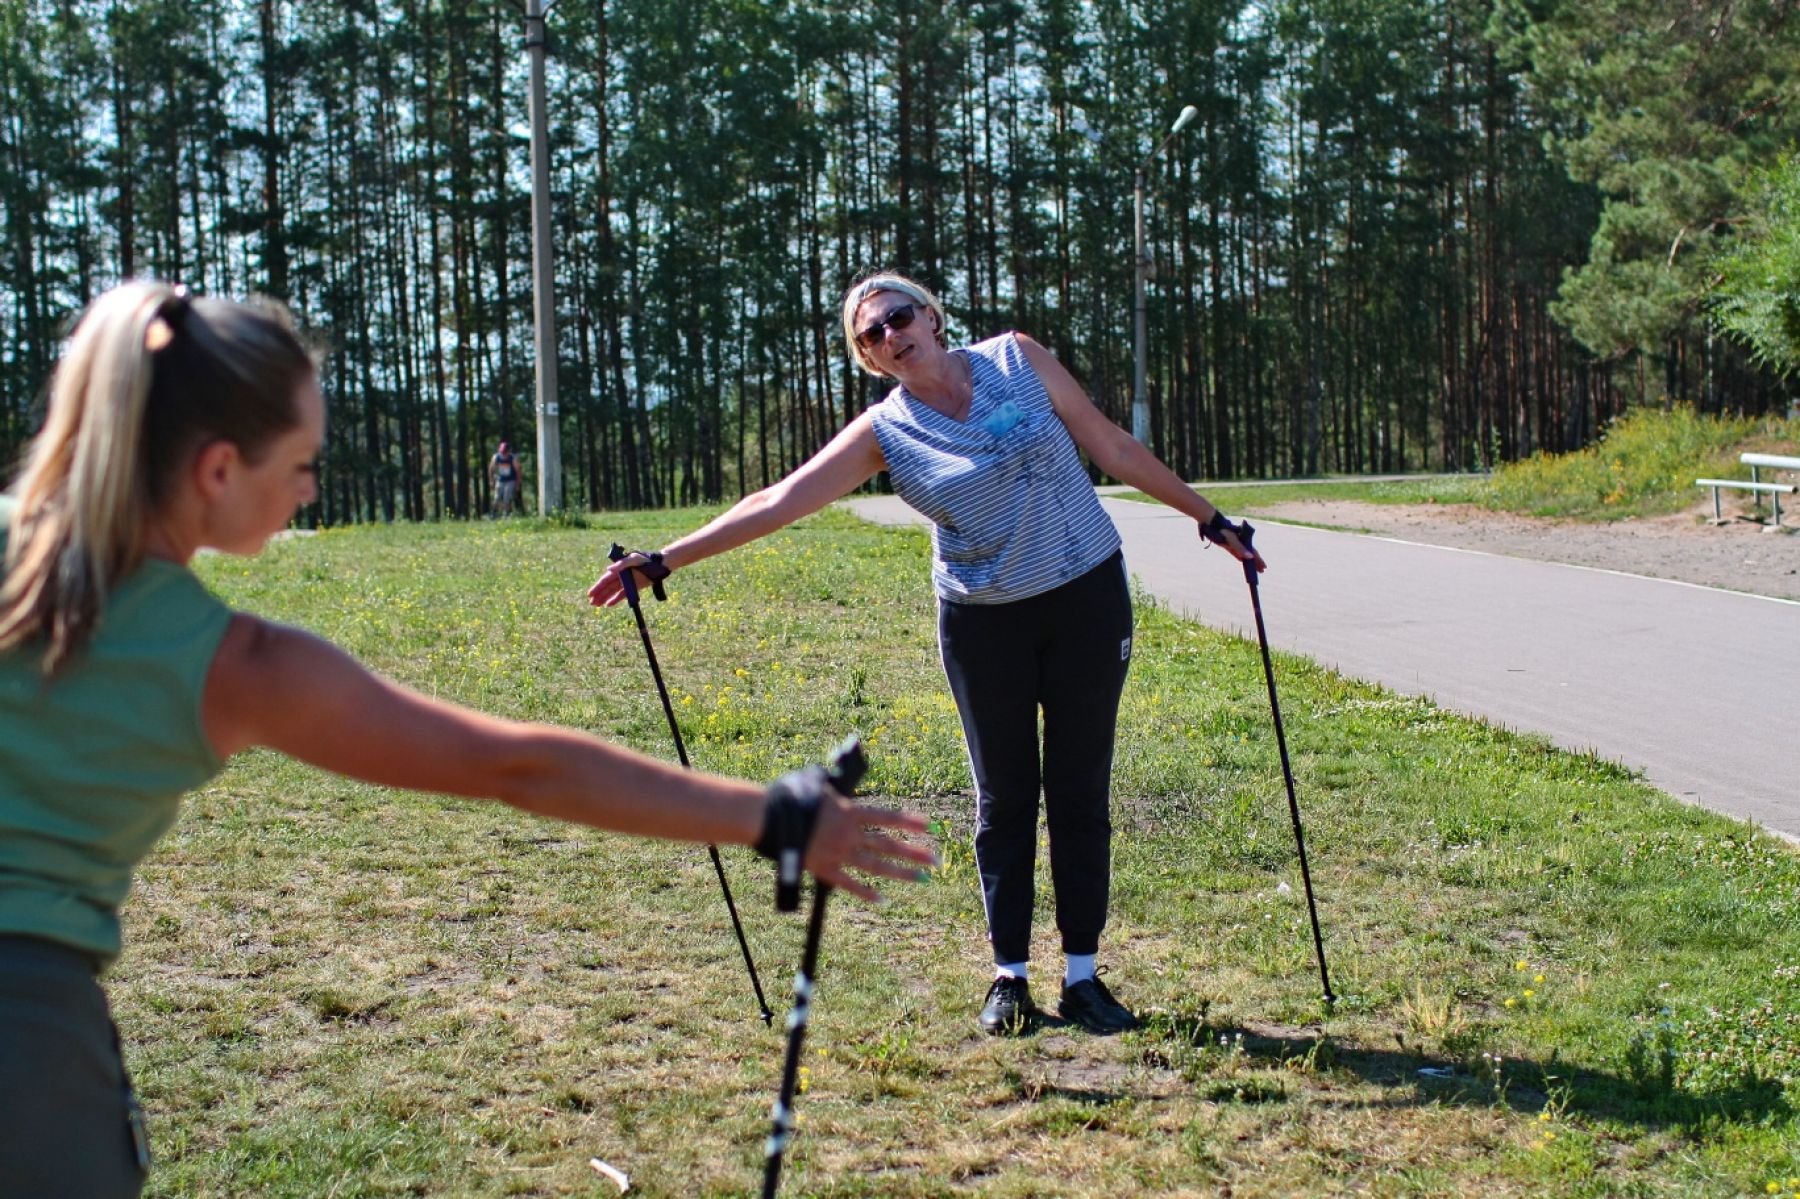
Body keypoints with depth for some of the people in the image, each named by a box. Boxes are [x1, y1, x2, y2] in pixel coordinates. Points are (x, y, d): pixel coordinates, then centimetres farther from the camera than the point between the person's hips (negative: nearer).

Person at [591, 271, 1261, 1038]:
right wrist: (663, 560, -17)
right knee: (1004, 798, 5)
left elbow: (1112, 447, 3)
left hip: (1087, 599, 0)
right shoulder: (885, 434, -6)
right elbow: (777, 503, -10)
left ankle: (1082, 975, 14)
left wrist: (1207, 519, 7)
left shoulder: (1018, 361, -4)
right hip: (983, 623, 0)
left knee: (1080, 790, 4)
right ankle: (1009, 976, 16)